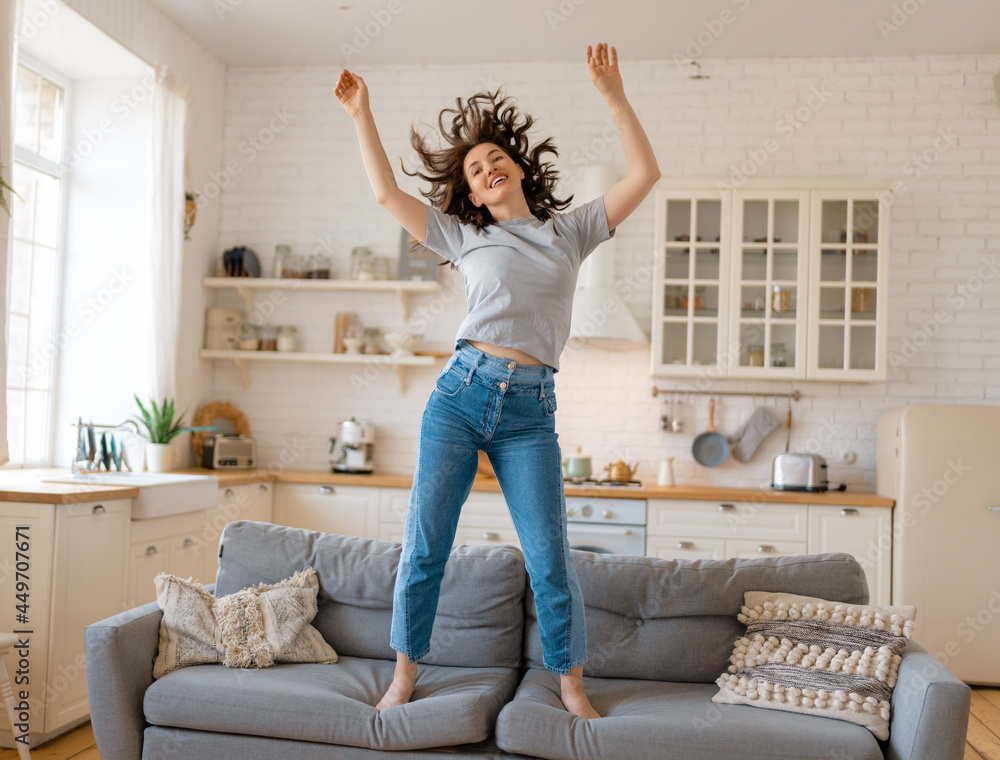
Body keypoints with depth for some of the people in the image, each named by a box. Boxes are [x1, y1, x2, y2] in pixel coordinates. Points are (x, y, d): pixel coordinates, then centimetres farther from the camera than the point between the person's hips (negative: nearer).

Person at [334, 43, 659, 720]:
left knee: (550, 557, -2)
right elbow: (387, 192, 15)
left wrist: (614, 95, 3)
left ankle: (572, 685, 16)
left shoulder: (570, 231, 14)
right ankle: (405, 676, 20)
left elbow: (644, 174, 8)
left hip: (529, 412, -1)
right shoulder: (464, 236, 14)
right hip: (461, 391, 1)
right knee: (424, 545, 2)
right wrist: (362, 115, 15)